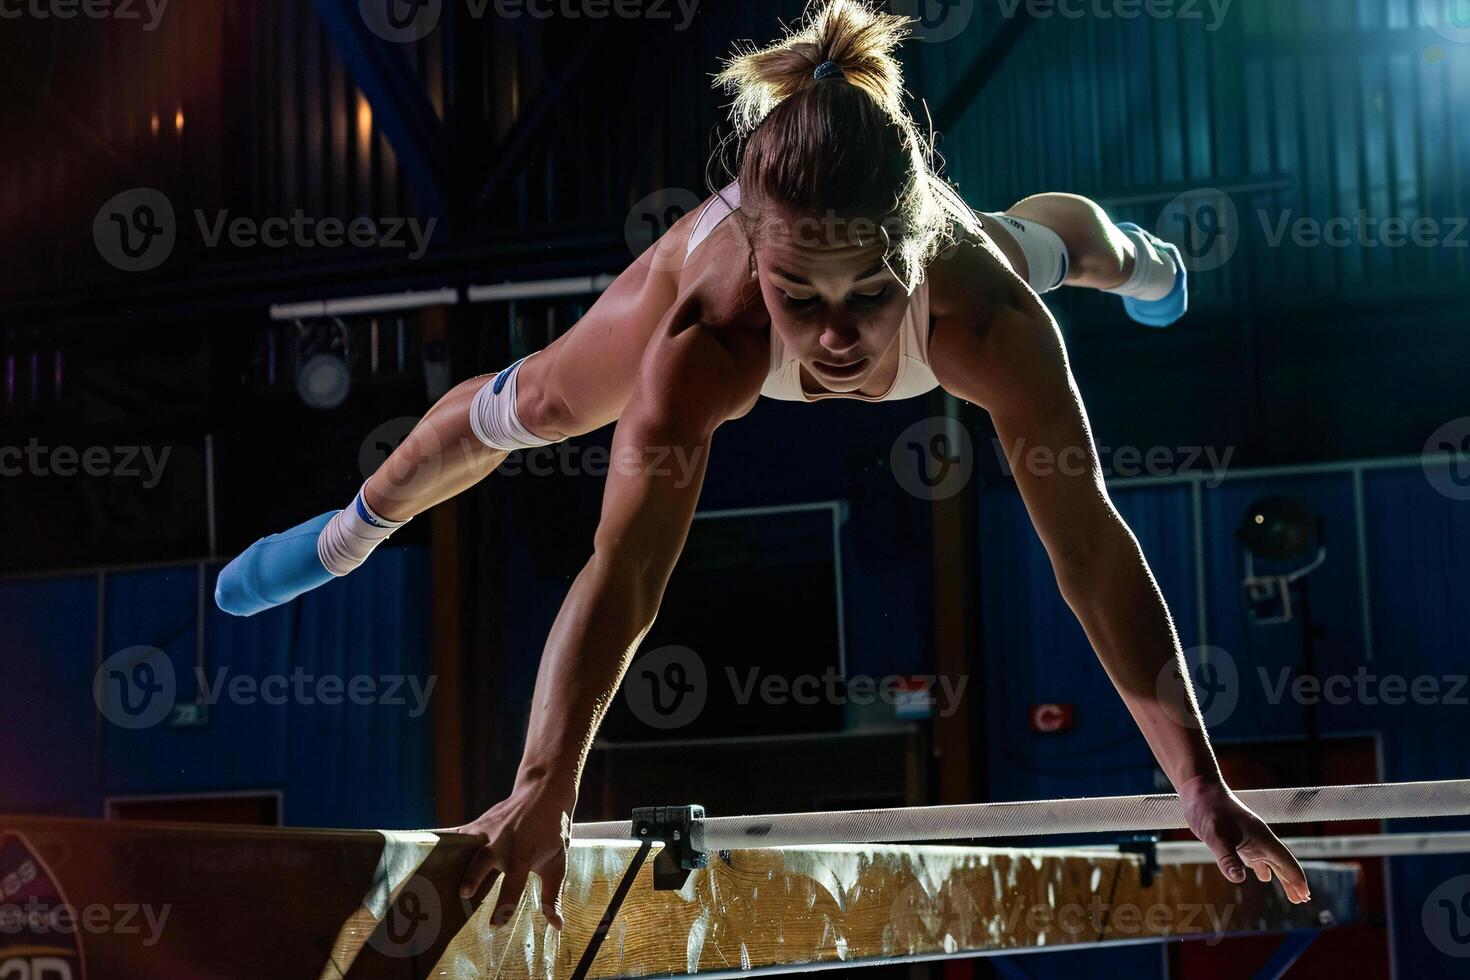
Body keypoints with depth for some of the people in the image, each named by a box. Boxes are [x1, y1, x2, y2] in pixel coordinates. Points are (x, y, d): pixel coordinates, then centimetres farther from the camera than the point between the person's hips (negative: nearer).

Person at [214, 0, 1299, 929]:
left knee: (1054, 238, 36)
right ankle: (351, 529, 49)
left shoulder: (988, 318, -50)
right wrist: (542, 792, -59)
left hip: (936, 231, 2)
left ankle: (1140, 257, 77)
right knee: (531, 405, 15)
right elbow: (621, 578, -50)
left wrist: (1203, 785, -46)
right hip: (748, 230, -1)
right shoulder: (707, 339, -51)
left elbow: (1091, 544, -44)